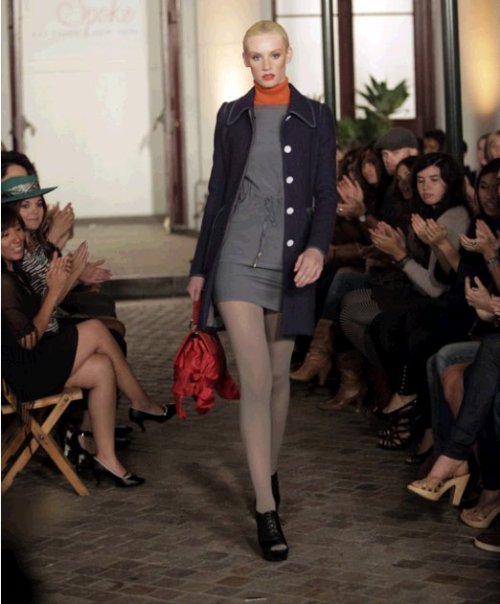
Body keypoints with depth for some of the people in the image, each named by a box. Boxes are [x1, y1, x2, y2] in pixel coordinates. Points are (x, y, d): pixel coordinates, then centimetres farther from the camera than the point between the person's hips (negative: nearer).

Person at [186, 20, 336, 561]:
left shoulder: (314, 117, 4)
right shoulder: (231, 117, 8)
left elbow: (325, 195, 0)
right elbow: (217, 192, 11)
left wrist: (317, 248, -19)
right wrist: (200, 267, 11)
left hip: (289, 261, 1)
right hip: (237, 257, 0)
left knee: (278, 375, 11)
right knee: (256, 378, -10)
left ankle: (269, 471, 33)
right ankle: (267, 509, -10)